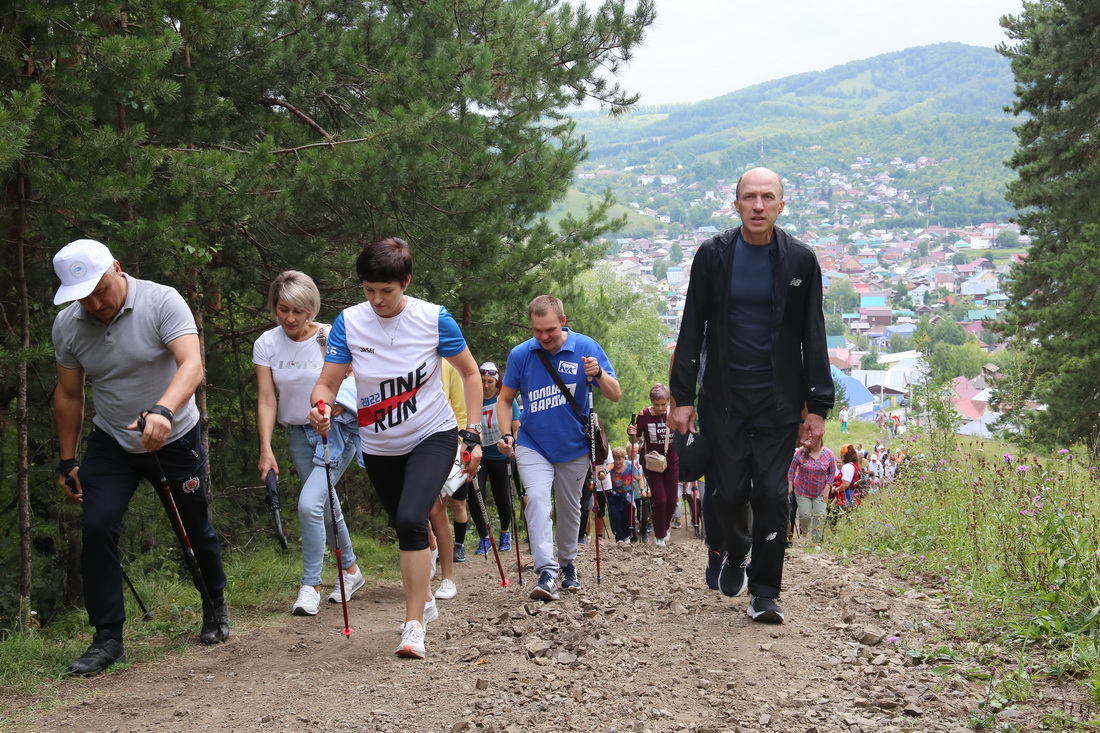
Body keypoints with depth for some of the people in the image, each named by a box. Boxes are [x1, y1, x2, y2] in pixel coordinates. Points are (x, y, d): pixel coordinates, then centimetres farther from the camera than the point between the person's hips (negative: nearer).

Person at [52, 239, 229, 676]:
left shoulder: (162, 302, -21)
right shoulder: (68, 326, -8)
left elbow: (192, 365, -35)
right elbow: (68, 395, 4)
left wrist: (162, 411, -52)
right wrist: (68, 462, 5)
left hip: (174, 439, -2)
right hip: (111, 443, 3)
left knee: (195, 530, 10)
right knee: (97, 529, -14)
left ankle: (216, 606, 38)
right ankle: (107, 639, -6)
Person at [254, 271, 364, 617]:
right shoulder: (266, 344, -5)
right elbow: (266, 400, -7)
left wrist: (332, 407, -26)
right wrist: (266, 449, -14)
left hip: (337, 430, -4)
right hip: (298, 434, 4)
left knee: (309, 504, -18)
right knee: (325, 506, 13)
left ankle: (310, 586, -7)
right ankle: (350, 570, 34)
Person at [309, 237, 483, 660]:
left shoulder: (434, 319, -15)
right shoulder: (349, 323, -11)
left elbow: (470, 374, -2)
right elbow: (327, 382, -11)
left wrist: (473, 434, -7)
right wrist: (320, 407, -35)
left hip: (432, 437, -3)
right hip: (379, 446, 4)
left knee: (411, 519, -24)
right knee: (404, 527, 18)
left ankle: (414, 625, -18)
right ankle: (424, 599, 45)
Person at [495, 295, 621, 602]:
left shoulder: (587, 348, -10)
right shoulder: (520, 354, -8)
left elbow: (615, 395, -10)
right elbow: (505, 399, 5)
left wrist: (598, 374, -30)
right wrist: (505, 434, -9)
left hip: (574, 447, 1)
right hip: (533, 446, -1)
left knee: (569, 507, 13)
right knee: (537, 499, -21)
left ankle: (567, 565, 34)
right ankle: (546, 572, -26)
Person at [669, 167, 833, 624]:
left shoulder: (800, 260, -1)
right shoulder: (713, 255, 0)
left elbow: (813, 337, 3)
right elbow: (692, 329, 3)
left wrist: (818, 406, -2)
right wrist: (683, 396, -3)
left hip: (779, 399, 0)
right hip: (724, 397, 1)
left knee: (771, 495, -3)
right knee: (728, 492, 2)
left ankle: (765, 593, 8)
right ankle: (735, 556, 33)